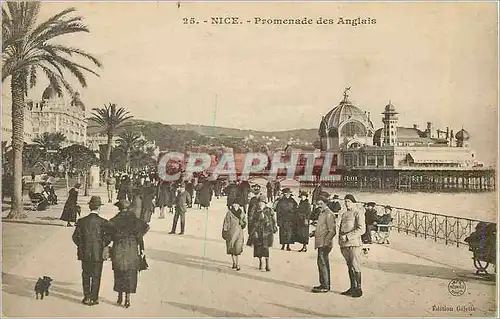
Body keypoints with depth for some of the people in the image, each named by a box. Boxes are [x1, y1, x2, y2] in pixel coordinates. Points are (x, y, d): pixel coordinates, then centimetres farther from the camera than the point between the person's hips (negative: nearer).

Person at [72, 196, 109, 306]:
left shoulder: (82, 221, -6)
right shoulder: (103, 222, -13)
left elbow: (75, 237, -2)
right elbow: (108, 238, -12)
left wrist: (82, 246, 13)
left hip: (85, 253, 2)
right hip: (98, 254, -2)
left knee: (86, 276, 17)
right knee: (96, 277, 10)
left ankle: (87, 297, 20)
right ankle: (94, 298, 15)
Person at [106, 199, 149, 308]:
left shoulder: (114, 221, -3)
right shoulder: (135, 220, -4)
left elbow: (109, 235, -3)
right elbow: (140, 236, -5)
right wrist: (141, 249, 2)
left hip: (118, 250, 1)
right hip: (132, 250, 0)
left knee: (119, 274, 16)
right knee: (130, 274, 8)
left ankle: (120, 297, 24)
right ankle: (127, 298, 6)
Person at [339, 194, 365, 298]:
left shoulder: (358, 213, -4)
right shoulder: (344, 214, 19)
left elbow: (361, 229, -13)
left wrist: (347, 236, -15)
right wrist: (340, 240, 12)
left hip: (354, 243, -7)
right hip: (344, 244, 7)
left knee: (355, 266, -5)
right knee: (349, 266, 10)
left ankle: (359, 289, 3)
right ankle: (352, 287, 17)